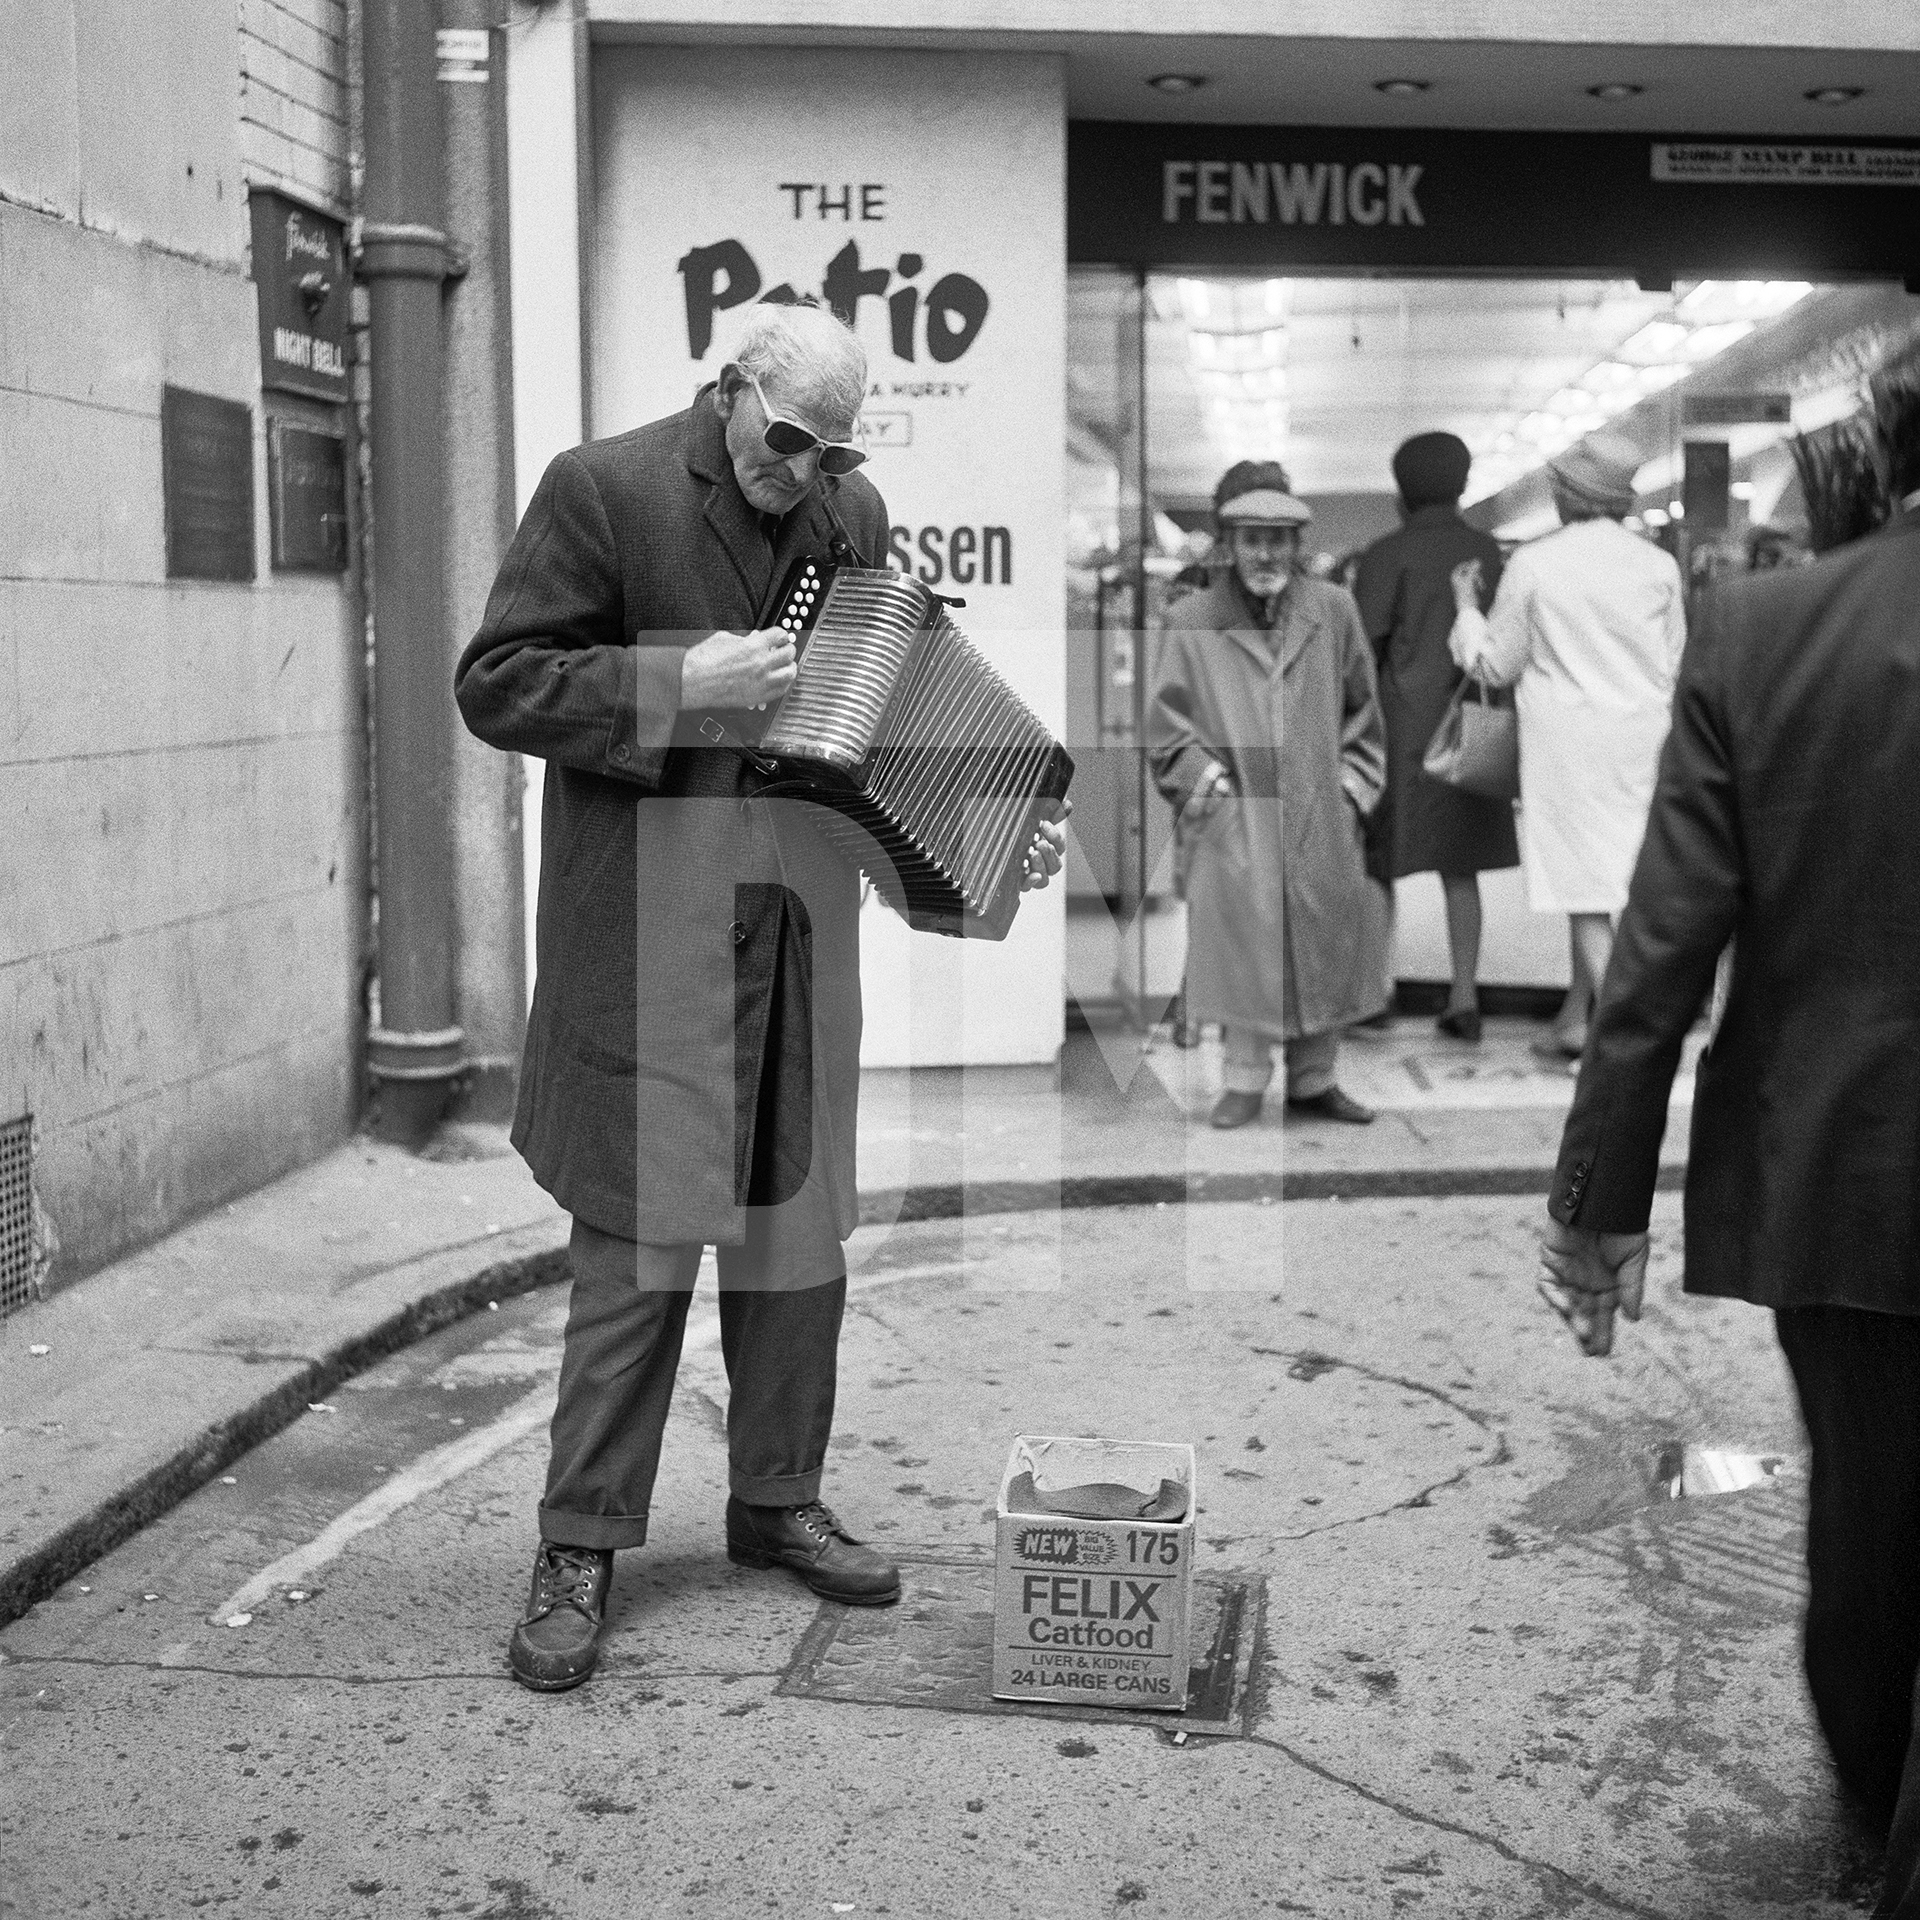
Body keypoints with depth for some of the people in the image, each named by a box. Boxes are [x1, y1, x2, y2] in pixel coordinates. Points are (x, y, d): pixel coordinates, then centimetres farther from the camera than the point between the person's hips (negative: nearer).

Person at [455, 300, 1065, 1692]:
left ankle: (778, 1499, 27)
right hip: (651, 920, -6)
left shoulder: (853, 513, 10)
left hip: (805, 913, 6)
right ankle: (582, 1546, 8)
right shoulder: (603, 491, -7)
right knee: (642, 1230, -4)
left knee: (797, 1219, 12)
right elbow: (497, 685, -10)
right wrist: (681, 683, -21)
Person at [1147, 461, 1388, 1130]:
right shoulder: (1195, 621, 0)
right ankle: (1245, 1082, 12)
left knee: (1323, 948, 8)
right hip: (1234, 822, -2)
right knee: (1243, 946, 0)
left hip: (1321, 819, 2)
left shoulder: (1332, 610, 5)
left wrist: (1353, 784, 6)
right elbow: (1166, 722, 4)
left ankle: (1313, 1080, 21)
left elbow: (1362, 707, 12)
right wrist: (1204, 781, -4)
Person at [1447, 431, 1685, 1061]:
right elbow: (1674, 663, 8)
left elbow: (1496, 665, 1)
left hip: (1568, 740, -4)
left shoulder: (1534, 564, -8)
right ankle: (1574, 1020, 22)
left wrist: (1467, 605, 15)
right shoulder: (1658, 565, -1)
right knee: (1600, 881, 14)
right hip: (1641, 739, 4)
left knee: (1587, 890, -1)